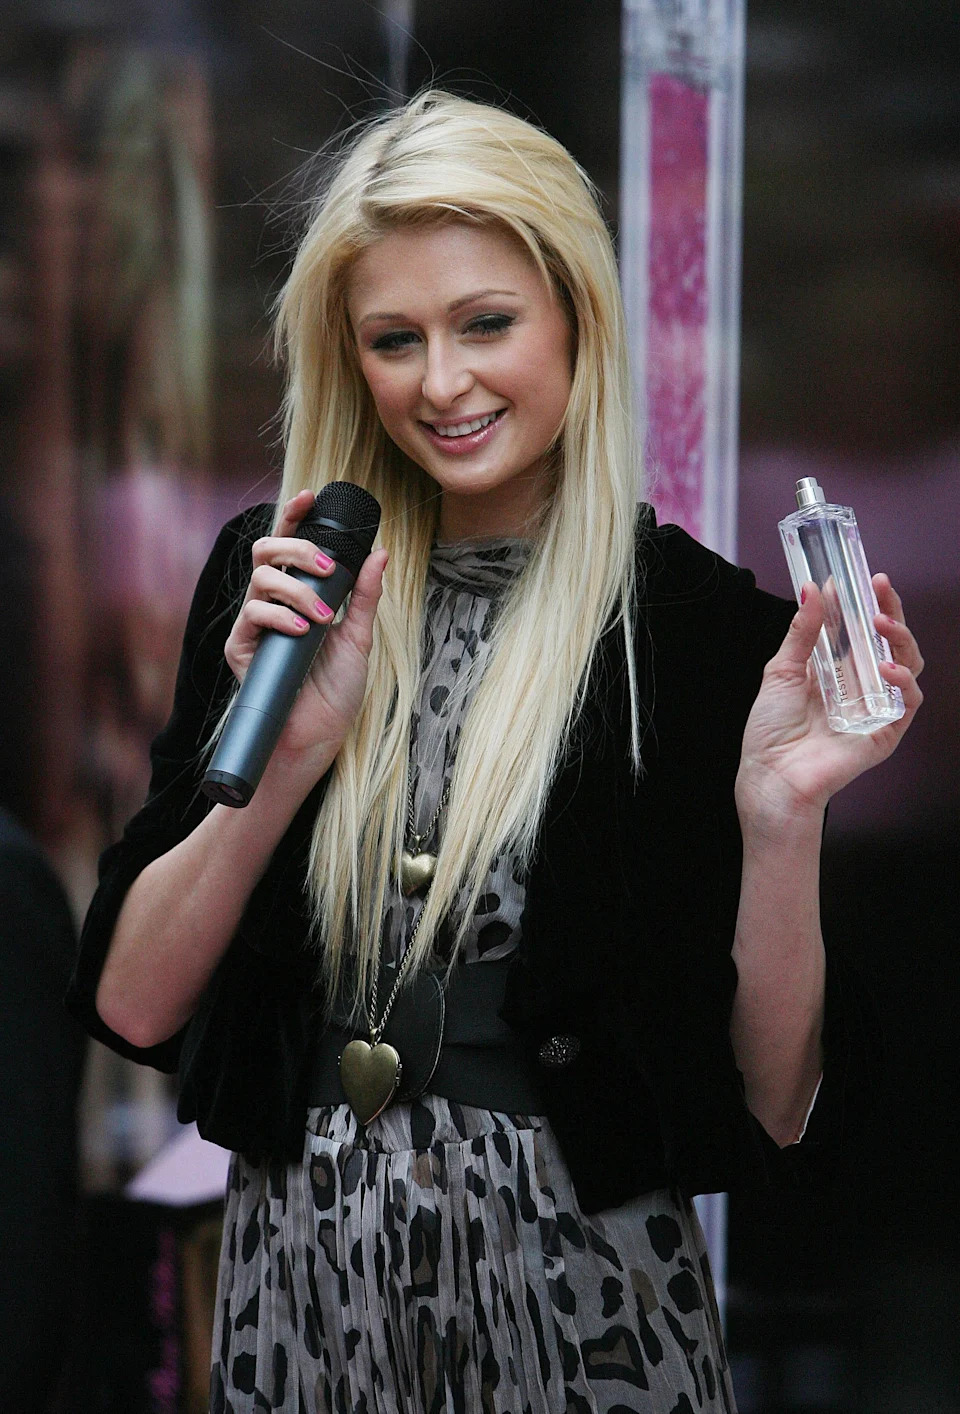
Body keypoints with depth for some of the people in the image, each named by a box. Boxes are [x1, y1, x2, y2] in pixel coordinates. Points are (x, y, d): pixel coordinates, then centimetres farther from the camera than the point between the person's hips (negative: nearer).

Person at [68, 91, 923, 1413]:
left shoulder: (706, 628, -9)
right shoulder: (276, 581, 0)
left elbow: (776, 1105, -9)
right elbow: (133, 1001, -4)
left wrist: (781, 812, -23)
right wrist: (291, 745, -17)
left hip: (574, 1297, -2)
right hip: (301, 1282, 3)